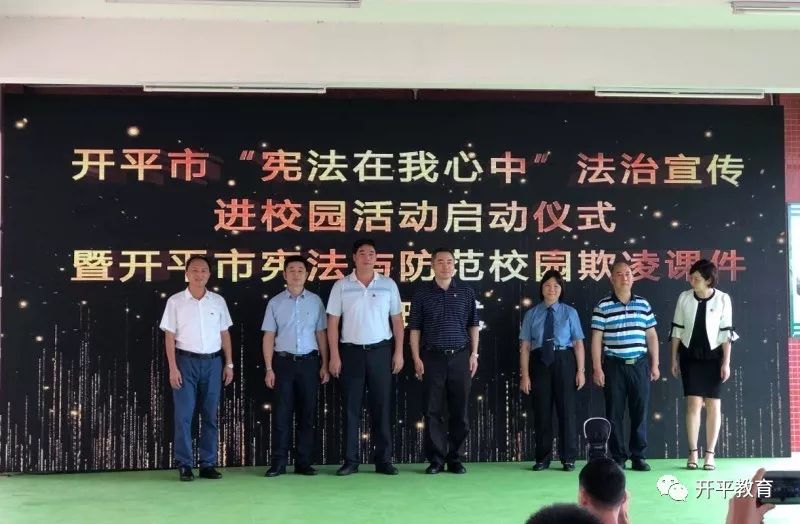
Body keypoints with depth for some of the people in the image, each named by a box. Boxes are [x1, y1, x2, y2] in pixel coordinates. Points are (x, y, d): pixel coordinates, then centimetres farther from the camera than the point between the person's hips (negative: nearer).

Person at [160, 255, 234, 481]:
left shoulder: (218, 301, 6)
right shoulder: (175, 301, -1)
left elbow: (224, 334, 11)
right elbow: (169, 337, -2)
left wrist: (229, 364, 6)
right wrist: (173, 368, -9)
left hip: (213, 362, 3)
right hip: (186, 361, -3)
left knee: (210, 415, 6)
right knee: (183, 415, -2)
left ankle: (208, 464, 13)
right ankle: (184, 465, 4)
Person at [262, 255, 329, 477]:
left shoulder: (315, 301, 5)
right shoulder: (275, 303, 3)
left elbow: (321, 334, 6)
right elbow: (269, 337, 2)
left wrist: (324, 365, 2)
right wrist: (269, 368, -3)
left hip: (309, 361, 1)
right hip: (284, 361, -1)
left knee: (307, 413, 5)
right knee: (282, 413, 1)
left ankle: (304, 462, 12)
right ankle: (278, 462, 6)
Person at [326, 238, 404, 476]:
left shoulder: (388, 284, 5)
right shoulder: (341, 285, 2)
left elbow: (397, 320, 7)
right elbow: (333, 322, 2)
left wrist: (399, 352, 0)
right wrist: (334, 356, -4)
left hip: (380, 350, 1)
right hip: (351, 351, 0)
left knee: (381, 405, 3)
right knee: (351, 407, 3)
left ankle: (383, 459, 10)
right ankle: (350, 460, 9)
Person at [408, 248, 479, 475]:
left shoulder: (466, 292, 7)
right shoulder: (422, 293, 3)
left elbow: (473, 325, 10)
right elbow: (414, 328, 4)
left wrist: (474, 354, 3)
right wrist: (416, 358, -3)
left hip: (460, 356, 1)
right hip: (433, 357, -1)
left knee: (460, 410, 4)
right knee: (433, 411, 1)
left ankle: (455, 458, 13)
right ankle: (436, 459, 10)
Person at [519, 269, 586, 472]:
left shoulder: (570, 313, 3)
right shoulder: (532, 314, 5)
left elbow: (578, 343, -1)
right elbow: (525, 346, 1)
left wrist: (581, 370, -8)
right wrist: (524, 375, -4)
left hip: (564, 362, -1)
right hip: (540, 362, 1)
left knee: (566, 409, 2)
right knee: (542, 410, 6)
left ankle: (568, 458, 13)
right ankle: (542, 458, 17)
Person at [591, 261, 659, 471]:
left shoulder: (643, 305, 8)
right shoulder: (603, 306, -1)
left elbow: (651, 336, 11)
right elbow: (596, 339, -2)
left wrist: (655, 364, 6)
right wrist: (597, 368, -7)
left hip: (639, 365, 2)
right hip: (614, 365, -2)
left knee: (640, 411, 5)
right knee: (615, 413, 2)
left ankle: (638, 456, 14)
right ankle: (618, 457, 9)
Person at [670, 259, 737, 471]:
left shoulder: (722, 299, -7)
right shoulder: (684, 298, -1)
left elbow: (726, 332, -3)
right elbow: (677, 330, 5)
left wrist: (726, 362, -6)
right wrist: (674, 359, 4)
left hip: (713, 356, -1)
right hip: (690, 355, 1)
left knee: (713, 403, 1)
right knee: (694, 402, -3)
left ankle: (710, 453, 8)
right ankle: (693, 452, 3)